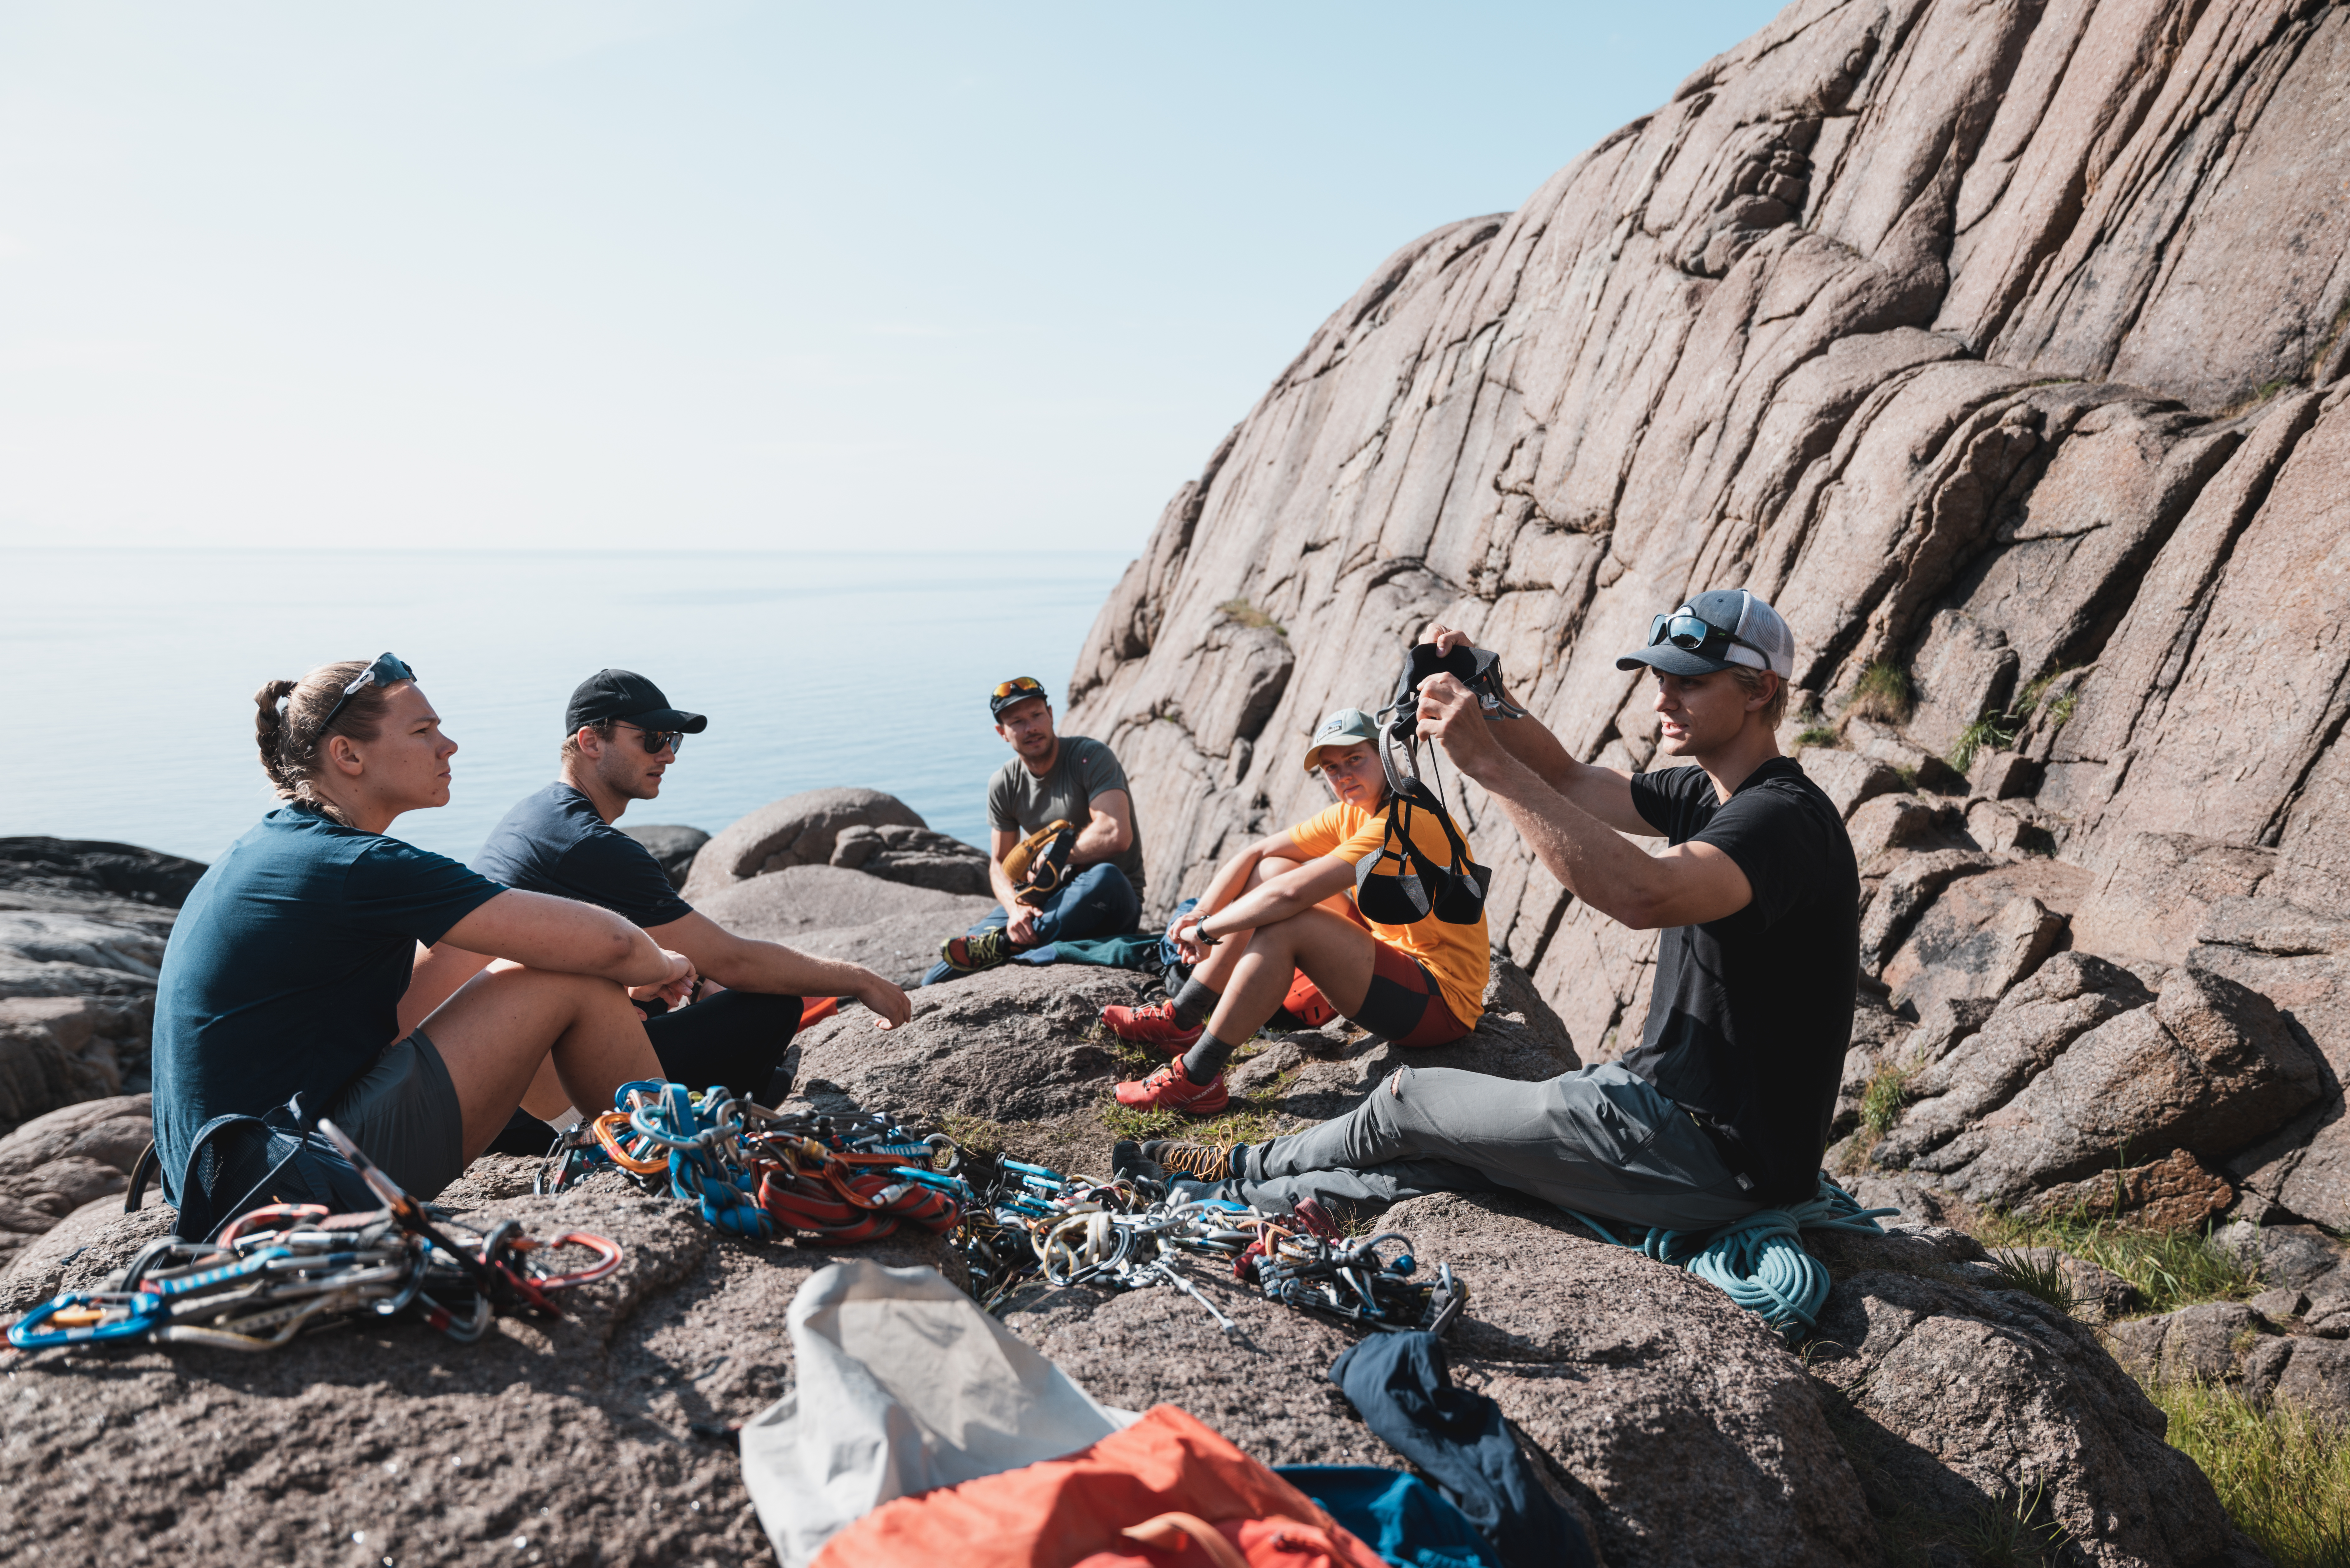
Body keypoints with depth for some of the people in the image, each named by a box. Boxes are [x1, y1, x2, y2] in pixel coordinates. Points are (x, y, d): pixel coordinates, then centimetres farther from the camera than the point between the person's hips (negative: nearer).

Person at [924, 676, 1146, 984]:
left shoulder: (1091, 757, -14)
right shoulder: (1003, 785, 3)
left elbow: (1115, 835, -29)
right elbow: (1000, 863, 6)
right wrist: (1015, 908, -18)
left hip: (1110, 902, -3)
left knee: (1105, 878, -44)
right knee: (936, 982, -11)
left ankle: (1001, 946, -31)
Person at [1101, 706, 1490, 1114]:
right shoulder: (1351, 814, 6)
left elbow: (1291, 895, -30)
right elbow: (1254, 853, 4)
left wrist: (1207, 929, -19)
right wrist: (1201, 913, -11)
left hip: (1443, 1000, -10)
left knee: (1285, 925, -27)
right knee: (1271, 870, 6)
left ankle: (1196, 1078, -17)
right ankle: (1180, 1022, 8)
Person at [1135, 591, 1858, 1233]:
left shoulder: (1784, 816, -21)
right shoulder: (1706, 795, 10)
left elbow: (1643, 895, -39)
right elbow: (1569, 779, 16)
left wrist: (1489, 761, -37)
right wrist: (1478, 693, -2)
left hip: (1716, 1155, -9)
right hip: (1671, 1105, 9)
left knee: (1411, 1100, 2)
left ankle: (1250, 1170, 27)